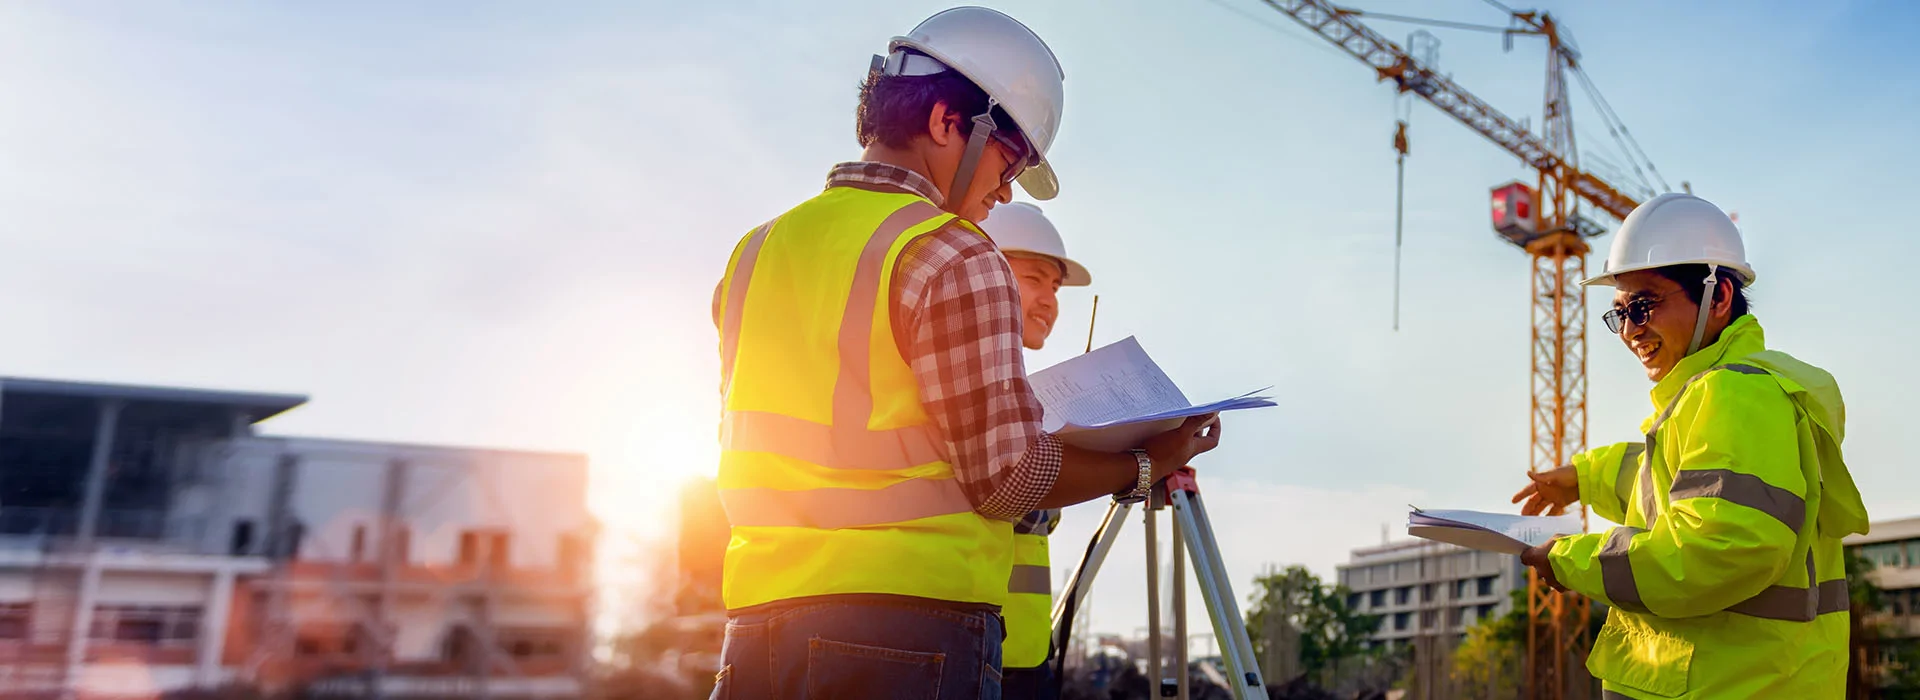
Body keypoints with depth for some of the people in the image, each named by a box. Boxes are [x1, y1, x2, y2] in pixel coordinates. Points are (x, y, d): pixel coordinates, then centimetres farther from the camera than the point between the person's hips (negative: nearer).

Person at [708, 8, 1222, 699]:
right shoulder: (952, 258, -11)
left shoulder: (755, 251, 11)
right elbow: (1009, 477, -11)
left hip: (757, 622, 7)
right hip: (910, 627, -6)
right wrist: (1145, 465, 3)